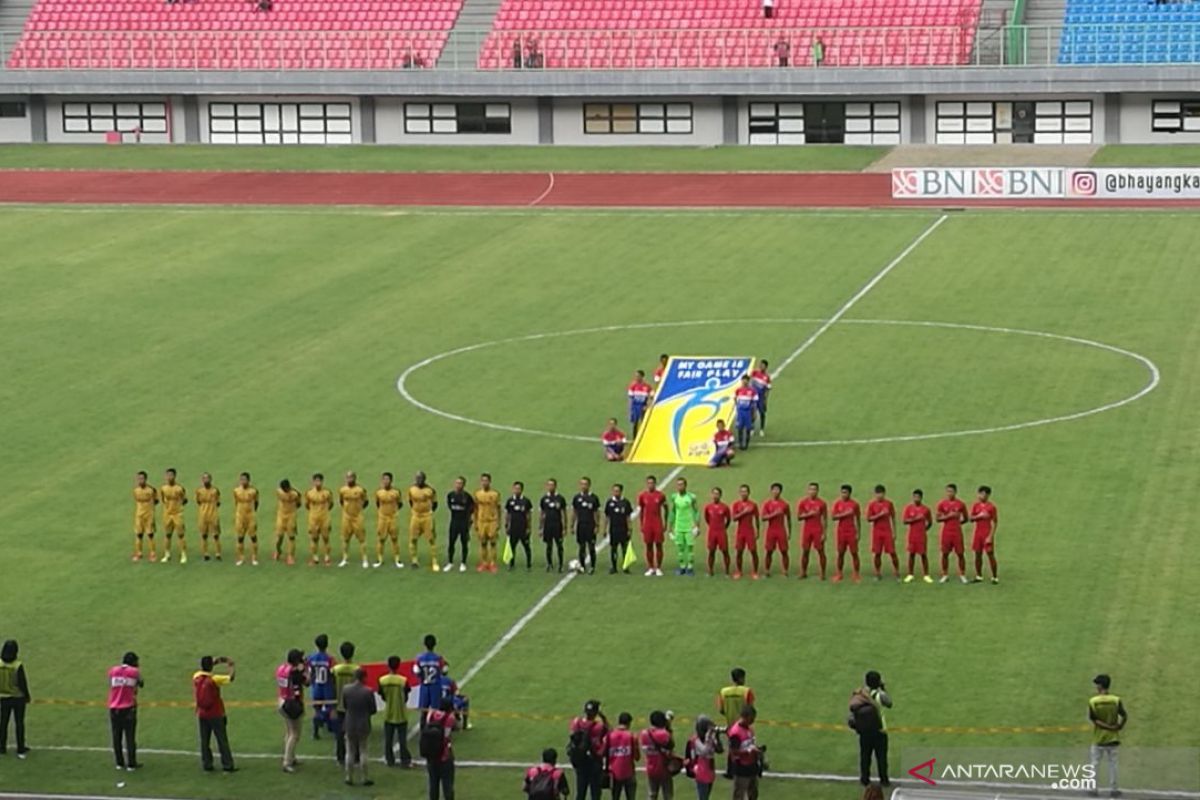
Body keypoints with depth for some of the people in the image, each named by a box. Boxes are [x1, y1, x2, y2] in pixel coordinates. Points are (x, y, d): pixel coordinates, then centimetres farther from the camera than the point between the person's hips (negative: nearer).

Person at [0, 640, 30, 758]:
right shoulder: (18, 666, -22)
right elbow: (22, 683, -16)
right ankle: (21, 750, 13)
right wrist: (28, 696, 0)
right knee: (19, 723, 9)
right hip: (18, 697, -3)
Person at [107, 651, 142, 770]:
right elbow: (141, 684, 14)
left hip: (114, 708, 3)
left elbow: (110, 686, 12)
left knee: (116, 737, 11)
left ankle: (119, 763, 15)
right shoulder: (134, 672, -1)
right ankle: (131, 764, 6)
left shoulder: (112, 671, 5)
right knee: (130, 737, 3)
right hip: (129, 708, -3)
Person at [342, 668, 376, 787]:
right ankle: (365, 778, 11)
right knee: (363, 752, 7)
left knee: (350, 752, 13)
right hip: (364, 726, -3)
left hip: (350, 725, 3)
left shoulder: (346, 689, -7)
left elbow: (344, 705, 5)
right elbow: (373, 710, -8)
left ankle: (349, 778, 18)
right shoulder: (368, 691, -17)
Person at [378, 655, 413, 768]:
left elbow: (383, 697, 1)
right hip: (401, 714, -2)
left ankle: (390, 760, 18)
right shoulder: (403, 680, -16)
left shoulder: (382, 681, -10)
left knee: (388, 739, 13)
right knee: (402, 739, 6)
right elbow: (406, 698, -6)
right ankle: (405, 761, 8)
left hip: (388, 714, 2)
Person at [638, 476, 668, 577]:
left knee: (658, 545, -2)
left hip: (658, 524, -1)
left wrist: (665, 523, 2)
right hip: (647, 524, 1)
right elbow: (640, 511, 10)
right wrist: (641, 525, 5)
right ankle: (650, 568, 11)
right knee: (649, 545, 4)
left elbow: (665, 509, 7)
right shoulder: (642, 496, 3)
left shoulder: (660, 495, 0)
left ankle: (658, 568, 4)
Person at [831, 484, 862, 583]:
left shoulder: (854, 504, -2)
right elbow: (833, 517, -4)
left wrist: (858, 533, -1)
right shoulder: (838, 503, 2)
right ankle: (839, 573, 13)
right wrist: (844, 514, -18)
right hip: (841, 532, 2)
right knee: (841, 553, 6)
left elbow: (858, 519, 2)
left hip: (851, 532, -2)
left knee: (854, 553, -1)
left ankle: (856, 575, 4)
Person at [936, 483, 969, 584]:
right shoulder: (942, 503, 3)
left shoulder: (961, 504, 2)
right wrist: (948, 516, -14)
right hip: (946, 532, 1)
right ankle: (945, 575, 11)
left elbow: (965, 518, 11)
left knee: (960, 553, -1)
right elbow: (938, 518, 0)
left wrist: (958, 522, -1)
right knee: (945, 553, 2)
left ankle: (962, 575, 7)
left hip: (957, 532, -1)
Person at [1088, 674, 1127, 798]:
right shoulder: (1116, 700, -10)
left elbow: (1092, 719, -17)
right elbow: (1124, 717, -15)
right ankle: (1113, 789, 15)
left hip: (1098, 738, -1)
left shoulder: (1093, 701, -11)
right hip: (1112, 738, 1)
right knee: (1112, 763, 11)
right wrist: (1119, 727, -2)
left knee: (1095, 763, 12)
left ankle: (1093, 789, 15)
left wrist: (1106, 726, -15)